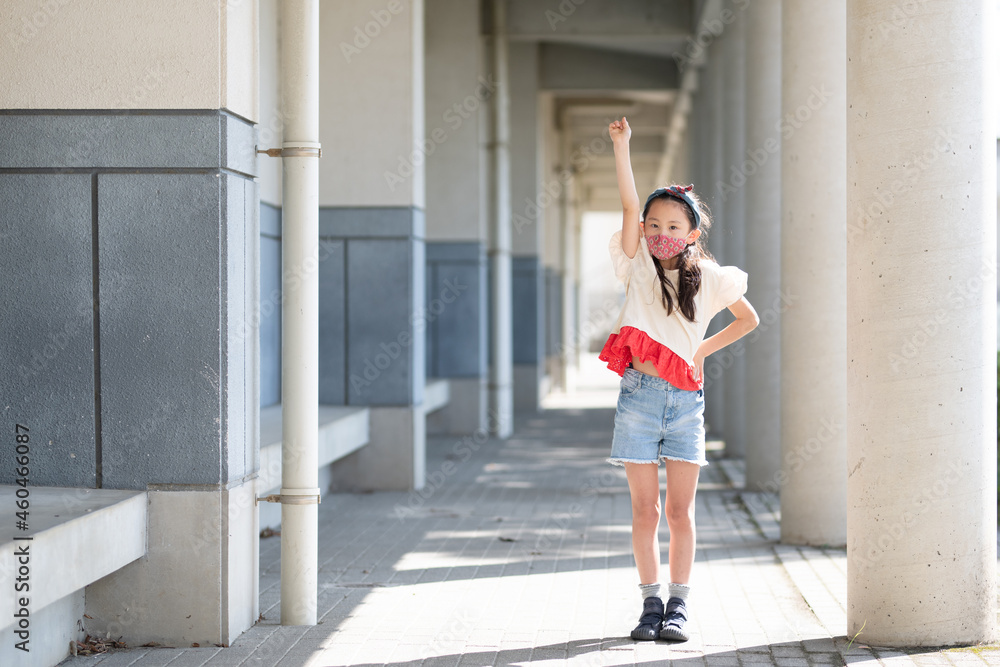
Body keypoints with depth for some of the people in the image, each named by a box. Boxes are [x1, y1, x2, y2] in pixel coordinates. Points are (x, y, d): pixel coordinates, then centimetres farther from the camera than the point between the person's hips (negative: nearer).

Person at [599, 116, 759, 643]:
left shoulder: (709, 278, 5)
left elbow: (749, 319, 19)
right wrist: (621, 145, -17)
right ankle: (651, 603, 11)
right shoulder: (638, 266, 3)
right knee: (645, 510, 3)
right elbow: (629, 206, -8)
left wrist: (704, 350, 8)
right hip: (639, 396, 0)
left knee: (680, 511, 2)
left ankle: (678, 605, 9)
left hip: (685, 400, 0)